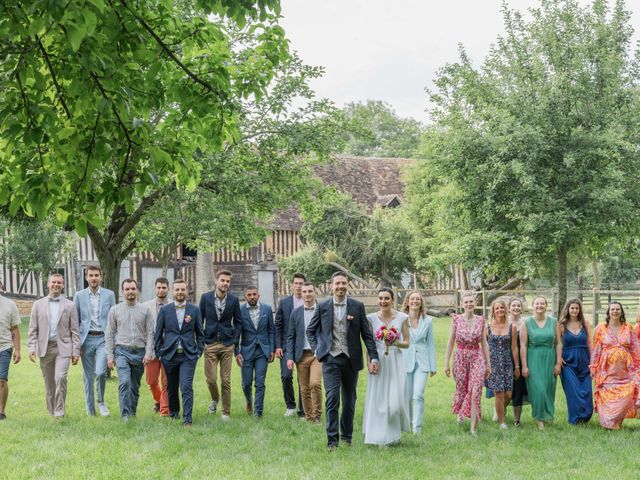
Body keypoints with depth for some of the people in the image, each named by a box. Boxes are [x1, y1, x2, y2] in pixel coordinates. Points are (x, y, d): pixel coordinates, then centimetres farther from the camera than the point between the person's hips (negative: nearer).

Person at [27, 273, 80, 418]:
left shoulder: (69, 305, 4)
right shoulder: (38, 304, 8)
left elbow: (75, 330, 3)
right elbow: (33, 329, 7)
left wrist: (75, 351, -2)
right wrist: (32, 348, -3)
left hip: (63, 347, -2)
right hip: (45, 348, 2)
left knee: (60, 378, -18)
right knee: (49, 383, 7)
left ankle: (59, 411, -10)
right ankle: (52, 412, 18)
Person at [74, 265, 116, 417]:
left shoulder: (109, 295, 5)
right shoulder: (79, 296, 5)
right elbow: (75, 321, 8)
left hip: (103, 338, -1)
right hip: (86, 339, 1)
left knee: (100, 372, -18)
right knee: (88, 376, 5)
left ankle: (101, 402, 6)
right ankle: (90, 411, 14)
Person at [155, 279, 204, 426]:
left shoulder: (194, 310, 4)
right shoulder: (165, 310, 3)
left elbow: (200, 333, 10)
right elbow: (158, 333, 7)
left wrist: (199, 352, 2)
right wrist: (159, 353, 3)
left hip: (188, 355, -1)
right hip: (169, 355, 1)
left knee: (186, 387, -12)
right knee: (171, 387, 12)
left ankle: (187, 420, -11)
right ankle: (173, 413, 33)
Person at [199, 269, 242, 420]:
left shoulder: (234, 300, -1)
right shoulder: (205, 298, -1)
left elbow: (238, 322, 8)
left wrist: (235, 341, 0)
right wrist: (200, 341, 0)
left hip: (227, 345, 0)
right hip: (210, 344, 0)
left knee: (226, 380, 1)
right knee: (211, 379, -3)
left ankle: (226, 412, 12)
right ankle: (215, 399, 29)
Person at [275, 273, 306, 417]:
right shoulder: (284, 302, 6)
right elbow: (278, 326, 5)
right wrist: (277, 346, -3)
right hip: (287, 345, 1)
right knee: (286, 376, -8)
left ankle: (302, 411, 10)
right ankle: (290, 406, 12)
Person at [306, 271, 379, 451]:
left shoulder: (357, 306, 1)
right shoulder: (323, 307, 2)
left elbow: (367, 334, 2)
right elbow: (310, 330, 14)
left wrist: (374, 357, -4)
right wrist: (316, 349, 3)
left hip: (351, 359, 1)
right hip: (331, 359, -1)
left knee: (349, 400, 10)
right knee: (332, 398, -11)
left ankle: (347, 435, 25)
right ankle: (332, 439, -8)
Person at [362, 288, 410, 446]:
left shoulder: (402, 317, 0)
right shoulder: (371, 318, 2)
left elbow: (407, 343, 5)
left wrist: (395, 343, -14)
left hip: (396, 362, -1)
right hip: (378, 362, 1)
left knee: (396, 400, -5)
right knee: (378, 399, 0)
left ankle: (395, 432, 20)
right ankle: (381, 437, 11)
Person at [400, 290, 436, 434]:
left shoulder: (428, 321, 4)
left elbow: (430, 344, 8)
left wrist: (433, 366, 7)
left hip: (422, 362, 0)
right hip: (405, 361, 0)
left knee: (418, 395, -12)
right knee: (406, 396, 6)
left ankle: (417, 428, -9)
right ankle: (407, 423, 28)